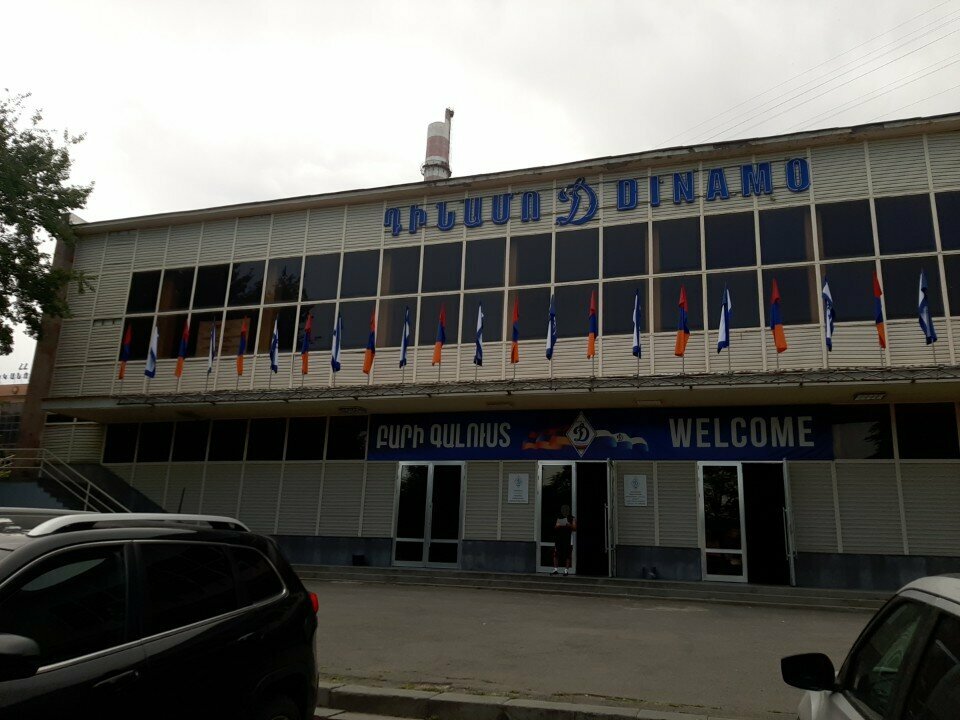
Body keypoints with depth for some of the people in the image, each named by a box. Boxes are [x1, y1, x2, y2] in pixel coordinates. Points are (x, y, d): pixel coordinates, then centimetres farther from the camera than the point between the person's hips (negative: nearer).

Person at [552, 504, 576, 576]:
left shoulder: (572, 519, 6)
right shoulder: (559, 518, 14)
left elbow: (575, 529, -1)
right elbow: (555, 527, 13)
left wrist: (569, 525, -19)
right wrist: (558, 526, -9)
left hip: (568, 539, -2)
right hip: (559, 538, 2)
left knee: (567, 556, -1)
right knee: (556, 554, -3)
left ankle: (566, 570, 5)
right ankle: (555, 569, 3)